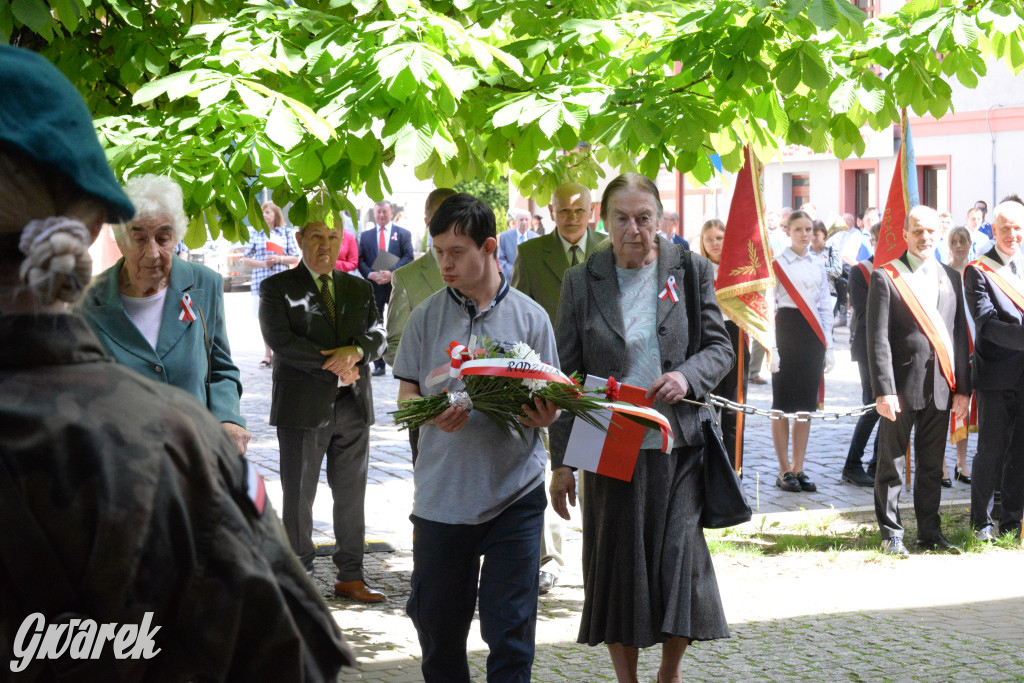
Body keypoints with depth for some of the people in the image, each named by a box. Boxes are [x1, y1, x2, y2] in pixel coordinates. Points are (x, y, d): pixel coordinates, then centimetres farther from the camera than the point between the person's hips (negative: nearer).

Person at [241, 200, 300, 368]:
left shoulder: (286, 232, 8)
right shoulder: (255, 233, 8)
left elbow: (295, 258, 7)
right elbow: (245, 259, 7)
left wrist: (279, 259, -10)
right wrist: (263, 263, -8)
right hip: (261, 281, 1)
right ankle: (267, 354, 9)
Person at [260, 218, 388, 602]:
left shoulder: (359, 289, 16)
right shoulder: (277, 289, 1)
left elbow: (377, 337, 6)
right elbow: (281, 342, -12)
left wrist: (355, 351, -16)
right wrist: (334, 365, -14)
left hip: (353, 407, 4)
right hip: (303, 407, -4)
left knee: (351, 495, 7)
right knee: (298, 496, 1)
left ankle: (350, 577, 15)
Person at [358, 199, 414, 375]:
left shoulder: (403, 234, 6)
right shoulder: (365, 236, 12)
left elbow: (408, 257, -4)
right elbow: (360, 260, 6)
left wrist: (392, 273, -17)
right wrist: (370, 274, -13)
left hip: (396, 286, -2)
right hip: (374, 286, 2)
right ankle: (378, 365, 8)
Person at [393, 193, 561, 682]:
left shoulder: (530, 317, 2)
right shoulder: (426, 317, 5)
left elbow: (549, 406, 5)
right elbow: (405, 395, 6)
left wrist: (544, 416, -18)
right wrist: (434, 415, -16)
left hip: (514, 494, -1)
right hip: (442, 492, 2)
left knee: (510, 628, -1)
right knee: (437, 622, 11)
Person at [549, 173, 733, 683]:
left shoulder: (691, 271, 4)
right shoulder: (581, 282, 3)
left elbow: (719, 346, 8)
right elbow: (566, 376, 4)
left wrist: (688, 376, -15)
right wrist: (561, 463, 1)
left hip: (678, 448, 0)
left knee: (680, 561, -2)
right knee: (617, 567, 5)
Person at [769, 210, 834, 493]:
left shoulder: (819, 265, 12)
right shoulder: (777, 264, -3)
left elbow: (826, 307, 15)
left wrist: (828, 347, 10)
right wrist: (771, 347, -13)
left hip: (813, 334, 5)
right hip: (786, 330, -4)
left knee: (806, 403, 5)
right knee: (783, 402, -1)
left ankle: (798, 468, 11)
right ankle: (785, 470, 5)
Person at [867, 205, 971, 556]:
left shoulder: (950, 278, 12)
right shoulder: (885, 277, -3)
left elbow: (959, 335, 12)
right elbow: (878, 339, -8)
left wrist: (963, 388, 7)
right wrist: (884, 390, -14)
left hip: (939, 388, 4)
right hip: (902, 386, -4)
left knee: (932, 466, 11)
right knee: (891, 464, 3)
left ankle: (930, 532, 20)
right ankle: (891, 534, 11)